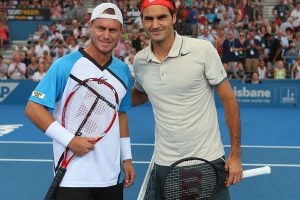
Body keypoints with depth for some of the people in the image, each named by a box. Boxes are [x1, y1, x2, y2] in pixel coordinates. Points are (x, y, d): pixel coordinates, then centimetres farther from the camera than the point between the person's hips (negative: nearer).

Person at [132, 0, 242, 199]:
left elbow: (229, 99, -6)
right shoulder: (139, 61, 1)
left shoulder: (203, 49, -11)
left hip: (209, 161, -3)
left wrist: (235, 154, -6)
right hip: (164, 165, 3)